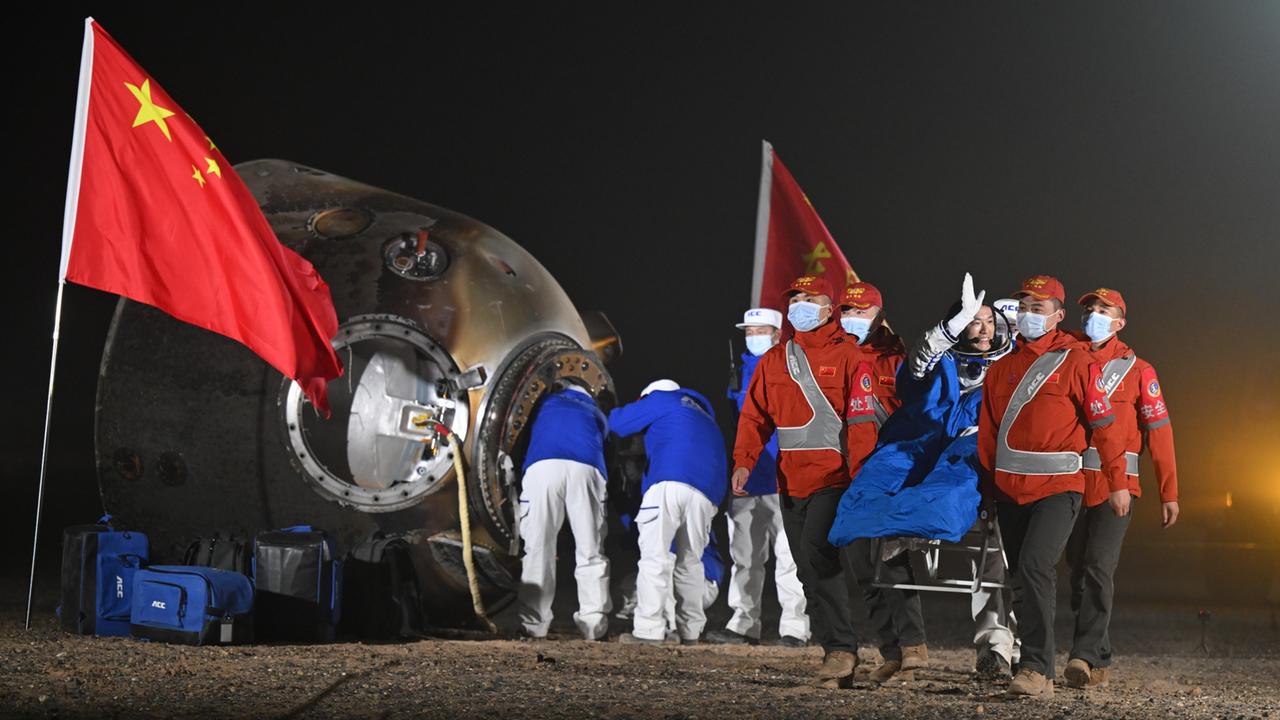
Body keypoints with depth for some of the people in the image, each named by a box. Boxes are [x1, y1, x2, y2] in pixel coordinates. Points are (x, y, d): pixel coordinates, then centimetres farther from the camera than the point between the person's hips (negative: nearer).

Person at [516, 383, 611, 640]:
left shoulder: (547, 403, 34)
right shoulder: (596, 414, 38)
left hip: (542, 466, -1)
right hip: (586, 470, 1)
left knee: (538, 549, 1)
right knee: (591, 552, 6)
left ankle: (534, 624, -5)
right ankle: (594, 624, 0)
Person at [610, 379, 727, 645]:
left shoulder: (662, 399, 18)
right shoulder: (705, 417, 38)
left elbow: (619, 422, 15)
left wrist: (613, 413, 39)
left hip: (670, 483, -6)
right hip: (708, 491, 7)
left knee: (654, 556, -7)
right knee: (690, 561, 15)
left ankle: (648, 630, -14)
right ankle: (690, 632, 13)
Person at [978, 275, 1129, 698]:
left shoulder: (1075, 362, -2)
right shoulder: (1002, 368, 13)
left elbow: (1104, 424, -2)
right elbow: (987, 432, 16)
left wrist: (1118, 484, -3)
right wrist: (987, 485, 13)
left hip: (1058, 488, -6)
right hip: (1010, 489, 6)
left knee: (1035, 567, -22)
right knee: (1022, 578, 9)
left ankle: (1036, 670, -21)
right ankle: (1038, 674, 17)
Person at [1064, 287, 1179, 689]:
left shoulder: (1137, 370, 4)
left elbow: (1159, 431, 1)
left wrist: (1168, 493, -3)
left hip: (1117, 485, -4)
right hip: (1072, 485, 4)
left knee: (1098, 568, -16)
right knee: (1079, 571, 6)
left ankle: (1086, 656, -21)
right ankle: (1100, 661, 15)